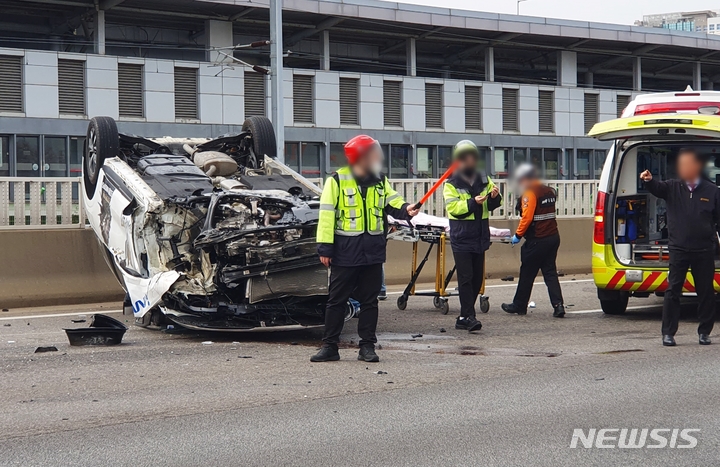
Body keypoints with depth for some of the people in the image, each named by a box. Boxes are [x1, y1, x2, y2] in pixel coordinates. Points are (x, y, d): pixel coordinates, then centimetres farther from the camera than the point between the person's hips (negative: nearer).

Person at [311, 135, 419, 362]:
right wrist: (325, 247, -11)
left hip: (373, 251, 4)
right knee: (337, 299, 2)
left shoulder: (380, 181, 9)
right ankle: (330, 346, 9)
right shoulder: (337, 180, -6)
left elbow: (393, 203, 7)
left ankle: (367, 346, 14)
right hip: (345, 251, -4)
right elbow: (327, 215, -8)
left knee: (370, 300, 7)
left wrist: (406, 209, -17)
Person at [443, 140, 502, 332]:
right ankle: (469, 317, -10)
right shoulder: (451, 184, -3)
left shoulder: (484, 180, 11)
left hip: (480, 237, 5)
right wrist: (473, 202, -28)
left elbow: (493, 206, 11)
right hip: (461, 239, -5)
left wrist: (494, 197, -12)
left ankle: (464, 317, 16)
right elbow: (453, 208, -15)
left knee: (477, 278, 8)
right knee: (466, 278, -10)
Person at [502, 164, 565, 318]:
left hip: (537, 240, -8)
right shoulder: (549, 191, 13)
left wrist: (518, 235, -10)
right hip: (553, 237, 8)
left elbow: (527, 217, -19)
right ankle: (558, 305, -4)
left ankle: (519, 305, 15)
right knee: (550, 272, 8)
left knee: (527, 274, 5)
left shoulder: (530, 193, -13)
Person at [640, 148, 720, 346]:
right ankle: (668, 333, 1)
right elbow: (657, 188, -14)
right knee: (673, 291, -4)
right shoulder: (672, 188, 5)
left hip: (704, 250, 1)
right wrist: (649, 180, -36)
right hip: (678, 249, 0)